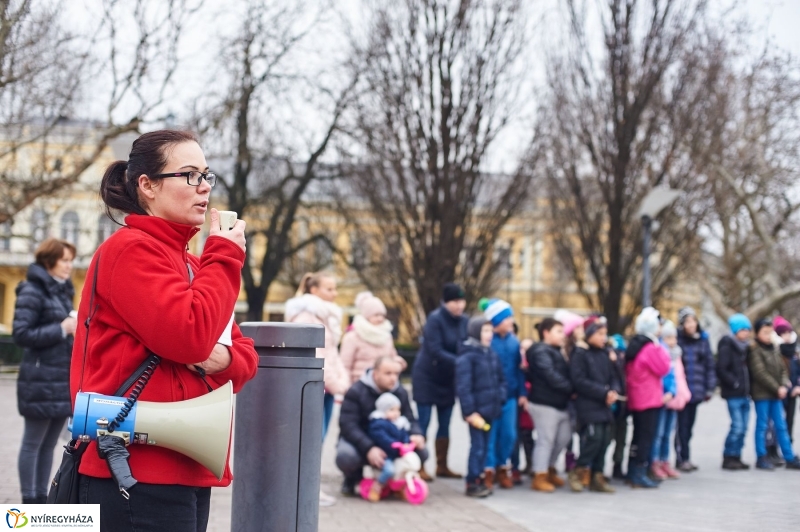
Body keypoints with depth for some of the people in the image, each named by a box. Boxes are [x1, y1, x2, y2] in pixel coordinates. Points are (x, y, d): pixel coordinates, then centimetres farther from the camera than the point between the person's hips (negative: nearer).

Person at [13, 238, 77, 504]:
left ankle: (41, 498, 17)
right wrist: (62, 329, -17)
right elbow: (21, 334, -14)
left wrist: (75, 329, 3)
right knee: (33, 443, 0)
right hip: (41, 380, -8)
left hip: (64, 379, 8)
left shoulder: (63, 291, 16)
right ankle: (29, 501, 5)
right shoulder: (32, 291, -8)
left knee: (49, 444, 11)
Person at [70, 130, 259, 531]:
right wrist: (225, 256, -10)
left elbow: (246, 355, 18)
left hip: (186, 470, 9)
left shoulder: (192, 265, 19)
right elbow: (188, 336, -22)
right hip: (138, 473, -9)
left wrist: (224, 357, -6)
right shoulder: (131, 249, -9)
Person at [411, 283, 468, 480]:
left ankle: (442, 466, 17)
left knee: (445, 424, 9)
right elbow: (435, 351, -25)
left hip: (448, 379, 6)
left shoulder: (463, 321, -2)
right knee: (423, 423, -3)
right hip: (427, 377, -6)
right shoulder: (435, 319, -19)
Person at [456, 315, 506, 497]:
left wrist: (500, 399, 3)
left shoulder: (492, 354, 10)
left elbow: (501, 379, 17)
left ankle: (478, 478, 22)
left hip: (490, 409, 7)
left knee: (484, 445, 12)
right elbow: (463, 387, -16)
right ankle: (472, 483, 4)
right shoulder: (467, 357, -13)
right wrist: (470, 412, -18)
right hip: (476, 410, -7)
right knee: (477, 446, -4)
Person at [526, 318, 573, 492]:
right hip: (544, 404, -10)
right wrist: (571, 388, -17)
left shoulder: (556, 352, 20)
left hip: (560, 404, 10)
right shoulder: (541, 352, -12)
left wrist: (570, 390, 1)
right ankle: (539, 477, 2)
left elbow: (564, 374, 18)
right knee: (545, 440, -5)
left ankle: (549, 470, 30)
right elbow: (551, 377, -21)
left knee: (564, 437, 15)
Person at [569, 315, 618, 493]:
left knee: (604, 440, 5)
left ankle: (597, 477, 15)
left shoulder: (605, 355, 13)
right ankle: (578, 472, 2)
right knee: (594, 437, -16)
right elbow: (579, 381, -14)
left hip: (604, 406, 7)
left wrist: (614, 391, -6)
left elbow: (613, 377, 17)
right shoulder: (580, 354, -7)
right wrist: (603, 393, -16)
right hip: (588, 406, -7)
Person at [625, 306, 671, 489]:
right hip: (650, 399, -9)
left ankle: (632, 472, 19)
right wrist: (663, 352, -2)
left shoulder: (634, 345, 11)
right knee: (647, 436, -5)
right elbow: (663, 368, -13)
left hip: (635, 399, 9)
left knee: (638, 435, 15)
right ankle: (640, 475, -6)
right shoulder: (651, 348, -17)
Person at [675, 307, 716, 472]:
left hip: (696, 390, 5)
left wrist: (710, 388, 7)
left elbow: (710, 364, 11)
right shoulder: (677, 339, -7)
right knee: (682, 425, -5)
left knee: (689, 425, 11)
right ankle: (683, 458, 2)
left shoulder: (703, 340, 8)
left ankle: (682, 457, 19)